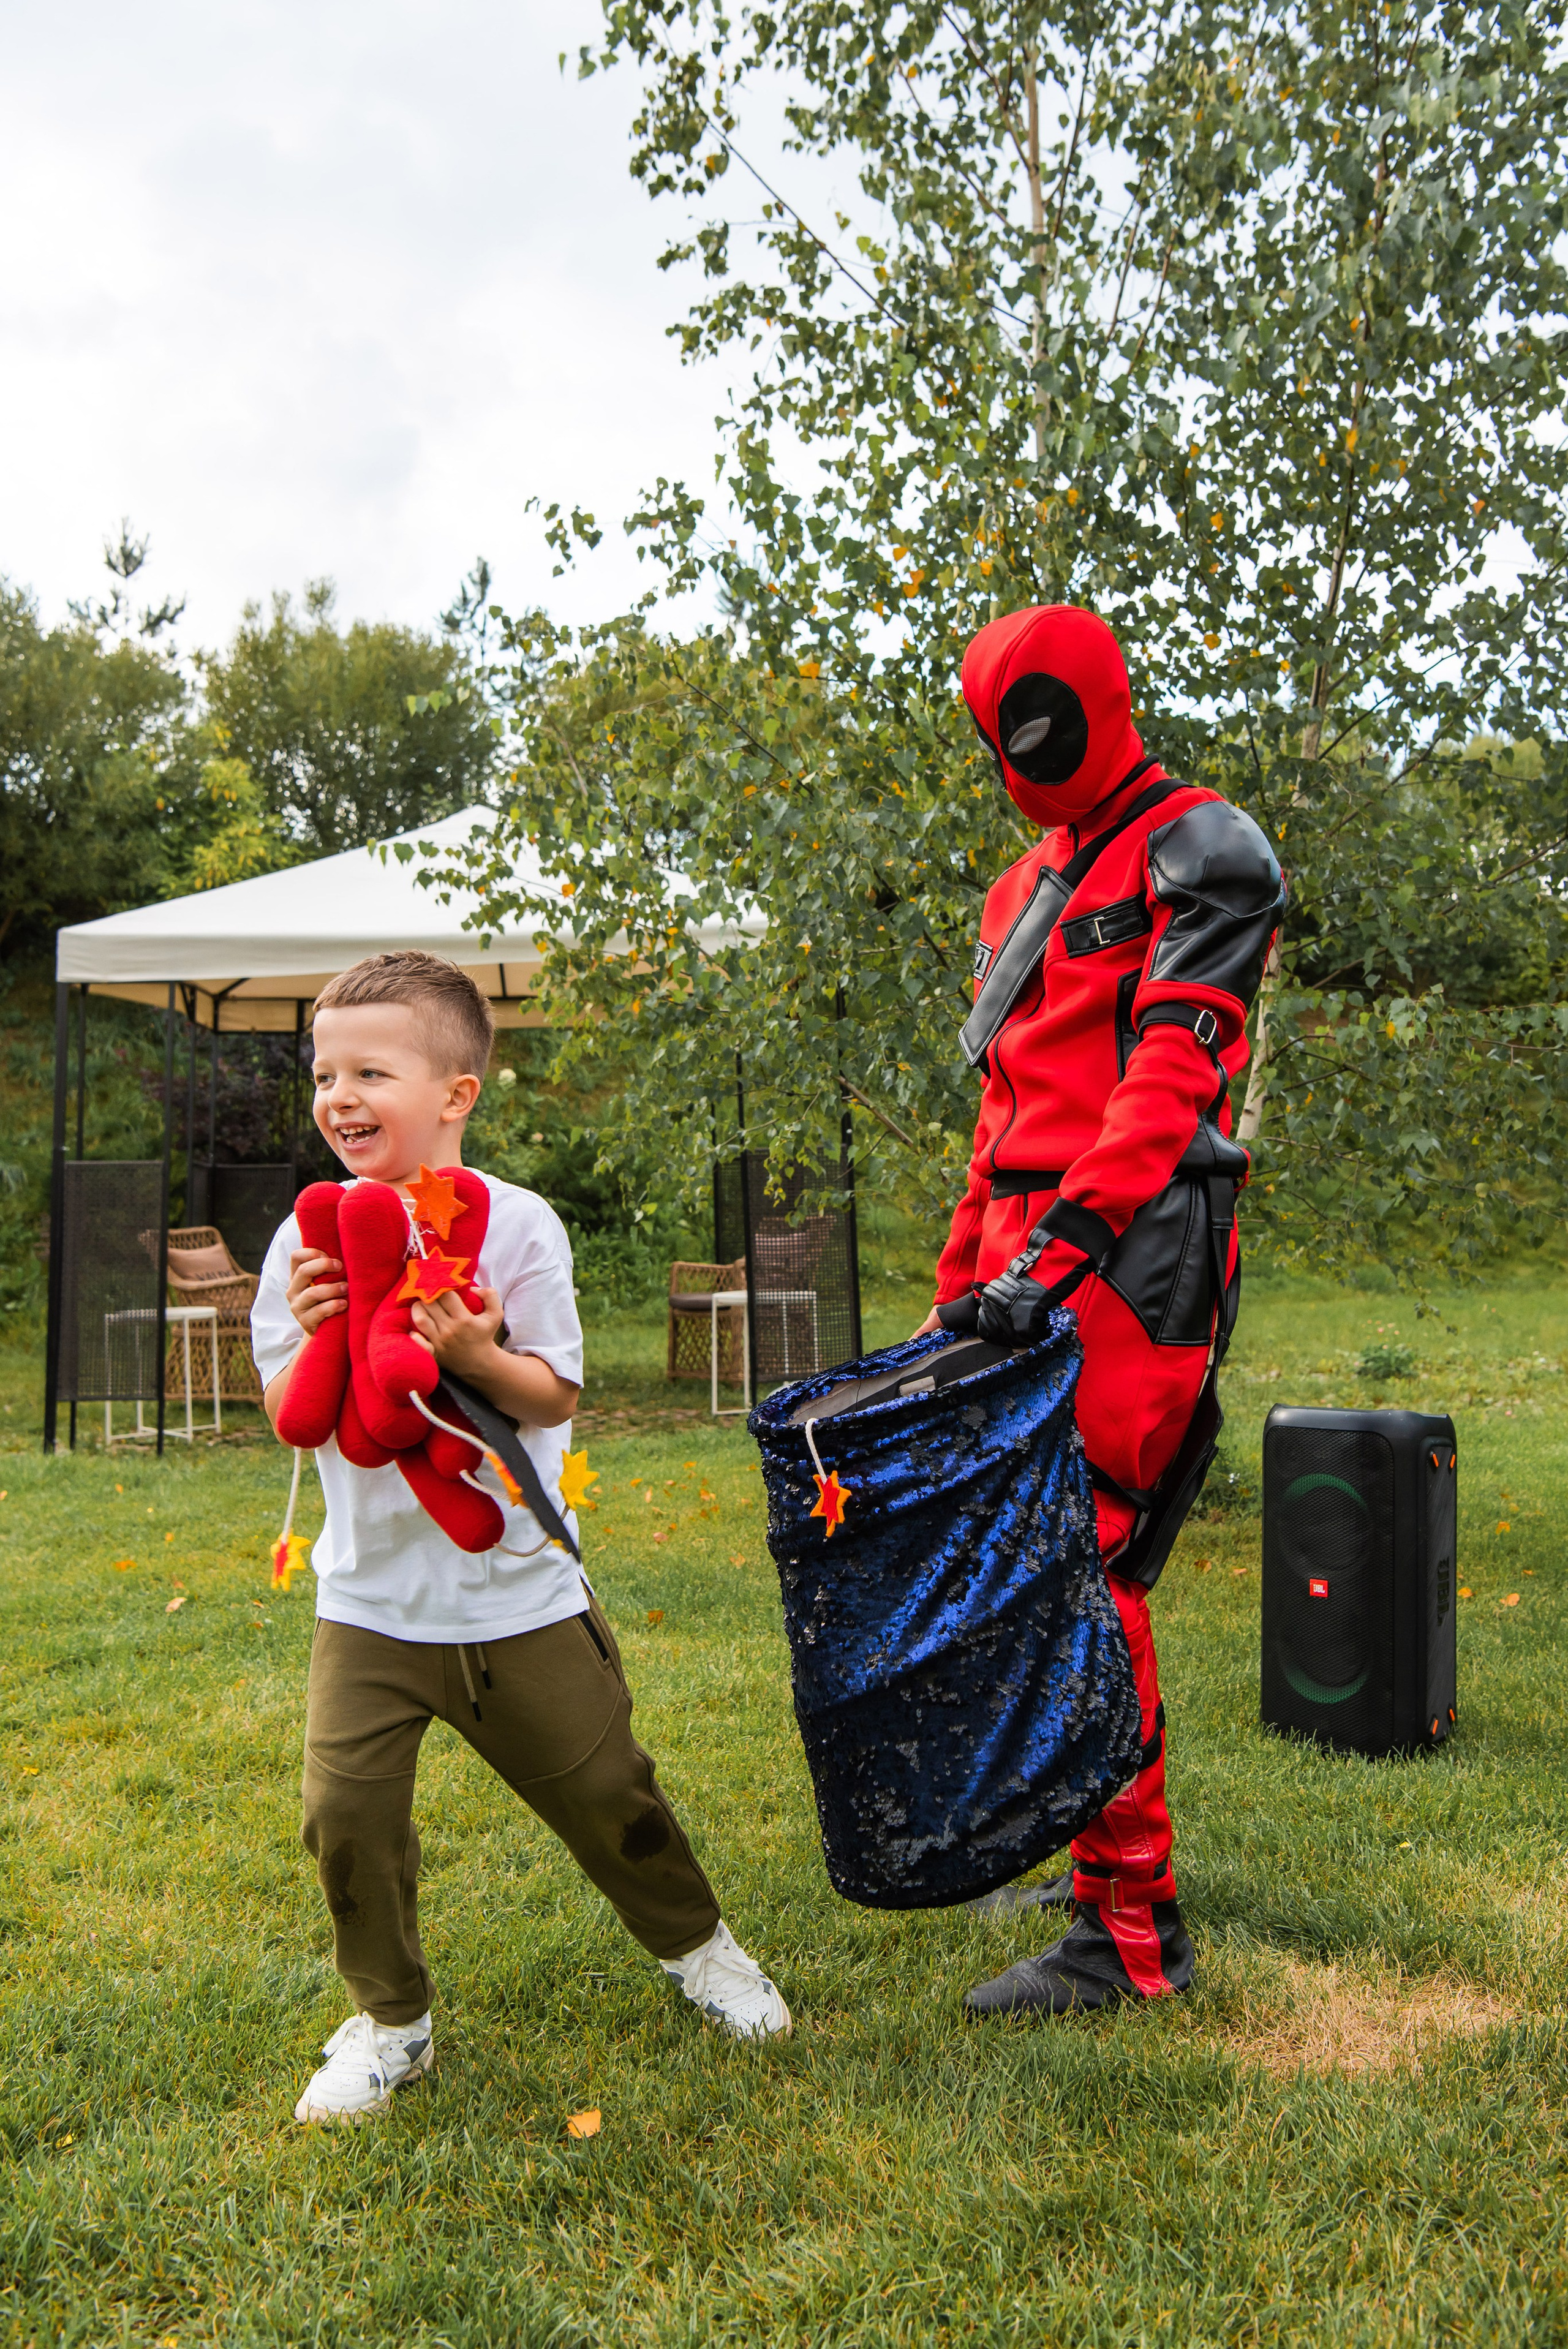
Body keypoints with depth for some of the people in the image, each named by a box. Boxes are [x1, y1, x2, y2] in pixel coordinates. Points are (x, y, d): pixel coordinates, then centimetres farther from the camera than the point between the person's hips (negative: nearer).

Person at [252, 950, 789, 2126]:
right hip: (372, 1596, 2)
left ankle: (697, 1942, 37)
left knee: (605, 1789, 9)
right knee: (347, 1808, -7)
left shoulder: (516, 1224, -9)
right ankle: (389, 2018, 19)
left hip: (518, 1587, -2)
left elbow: (553, 1399, -8)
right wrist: (312, 1338, -20)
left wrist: (477, 1354, -27)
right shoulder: (308, 1239, -2)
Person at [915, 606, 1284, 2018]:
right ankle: (1111, 1870, 23)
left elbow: (1171, 1067, -16)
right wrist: (963, 1286, 21)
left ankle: (1131, 1933, -3)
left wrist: (1061, 1244, -27)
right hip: (1040, 1258, 9)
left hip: (1137, 1255, -8)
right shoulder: (1027, 890, 24)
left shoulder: (1197, 852, -2)